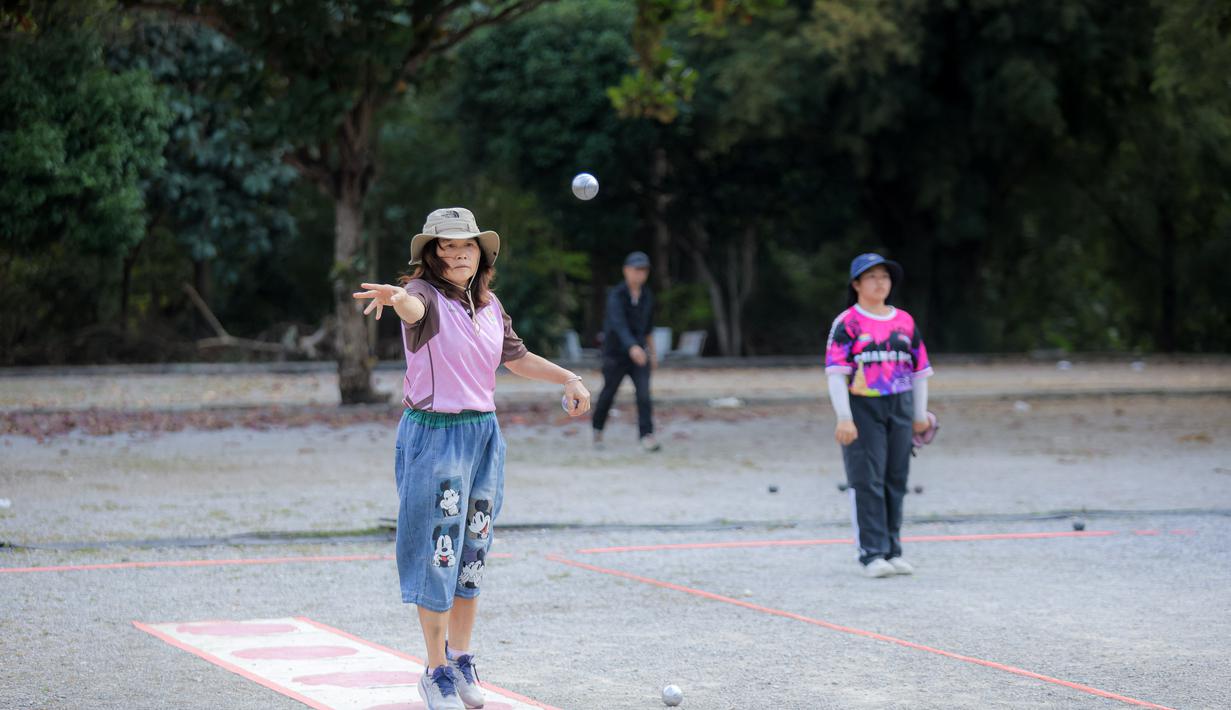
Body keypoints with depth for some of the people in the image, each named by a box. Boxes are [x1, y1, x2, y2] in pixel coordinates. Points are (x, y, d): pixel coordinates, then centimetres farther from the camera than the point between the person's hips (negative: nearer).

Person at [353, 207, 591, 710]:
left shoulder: (490, 305, 10)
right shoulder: (427, 295, -12)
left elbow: (515, 356, 26)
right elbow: (414, 307, -37)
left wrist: (567, 378, 22)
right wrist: (396, 297, -60)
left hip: (484, 435, 6)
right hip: (433, 436, -6)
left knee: (473, 551, 12)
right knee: (438, 553, -5)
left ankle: (461, 660, 26)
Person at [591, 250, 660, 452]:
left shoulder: (647, 296, 2)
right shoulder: (616, 295, -17)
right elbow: (619, 323, -34)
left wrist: (651, 350, 24)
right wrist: (632, 347, -49)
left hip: (639, 352, 3)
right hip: (615, 352, -3)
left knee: (644, 393, -15)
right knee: (608, 393, 11)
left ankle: (647, 435, -19)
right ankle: (597, 430, 34)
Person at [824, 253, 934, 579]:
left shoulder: (905, 322, 12)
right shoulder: (847, 323, -2)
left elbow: (919, 370, 17)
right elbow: (836, 372, -9)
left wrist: (919, 415, 14)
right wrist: (844, 418, -16)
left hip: (900, 407, 5)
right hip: (862, 408, -5)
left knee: (896, 479, 7)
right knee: (867, 481, -7)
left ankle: (892, 551, 15)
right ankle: (872, 554, -6)